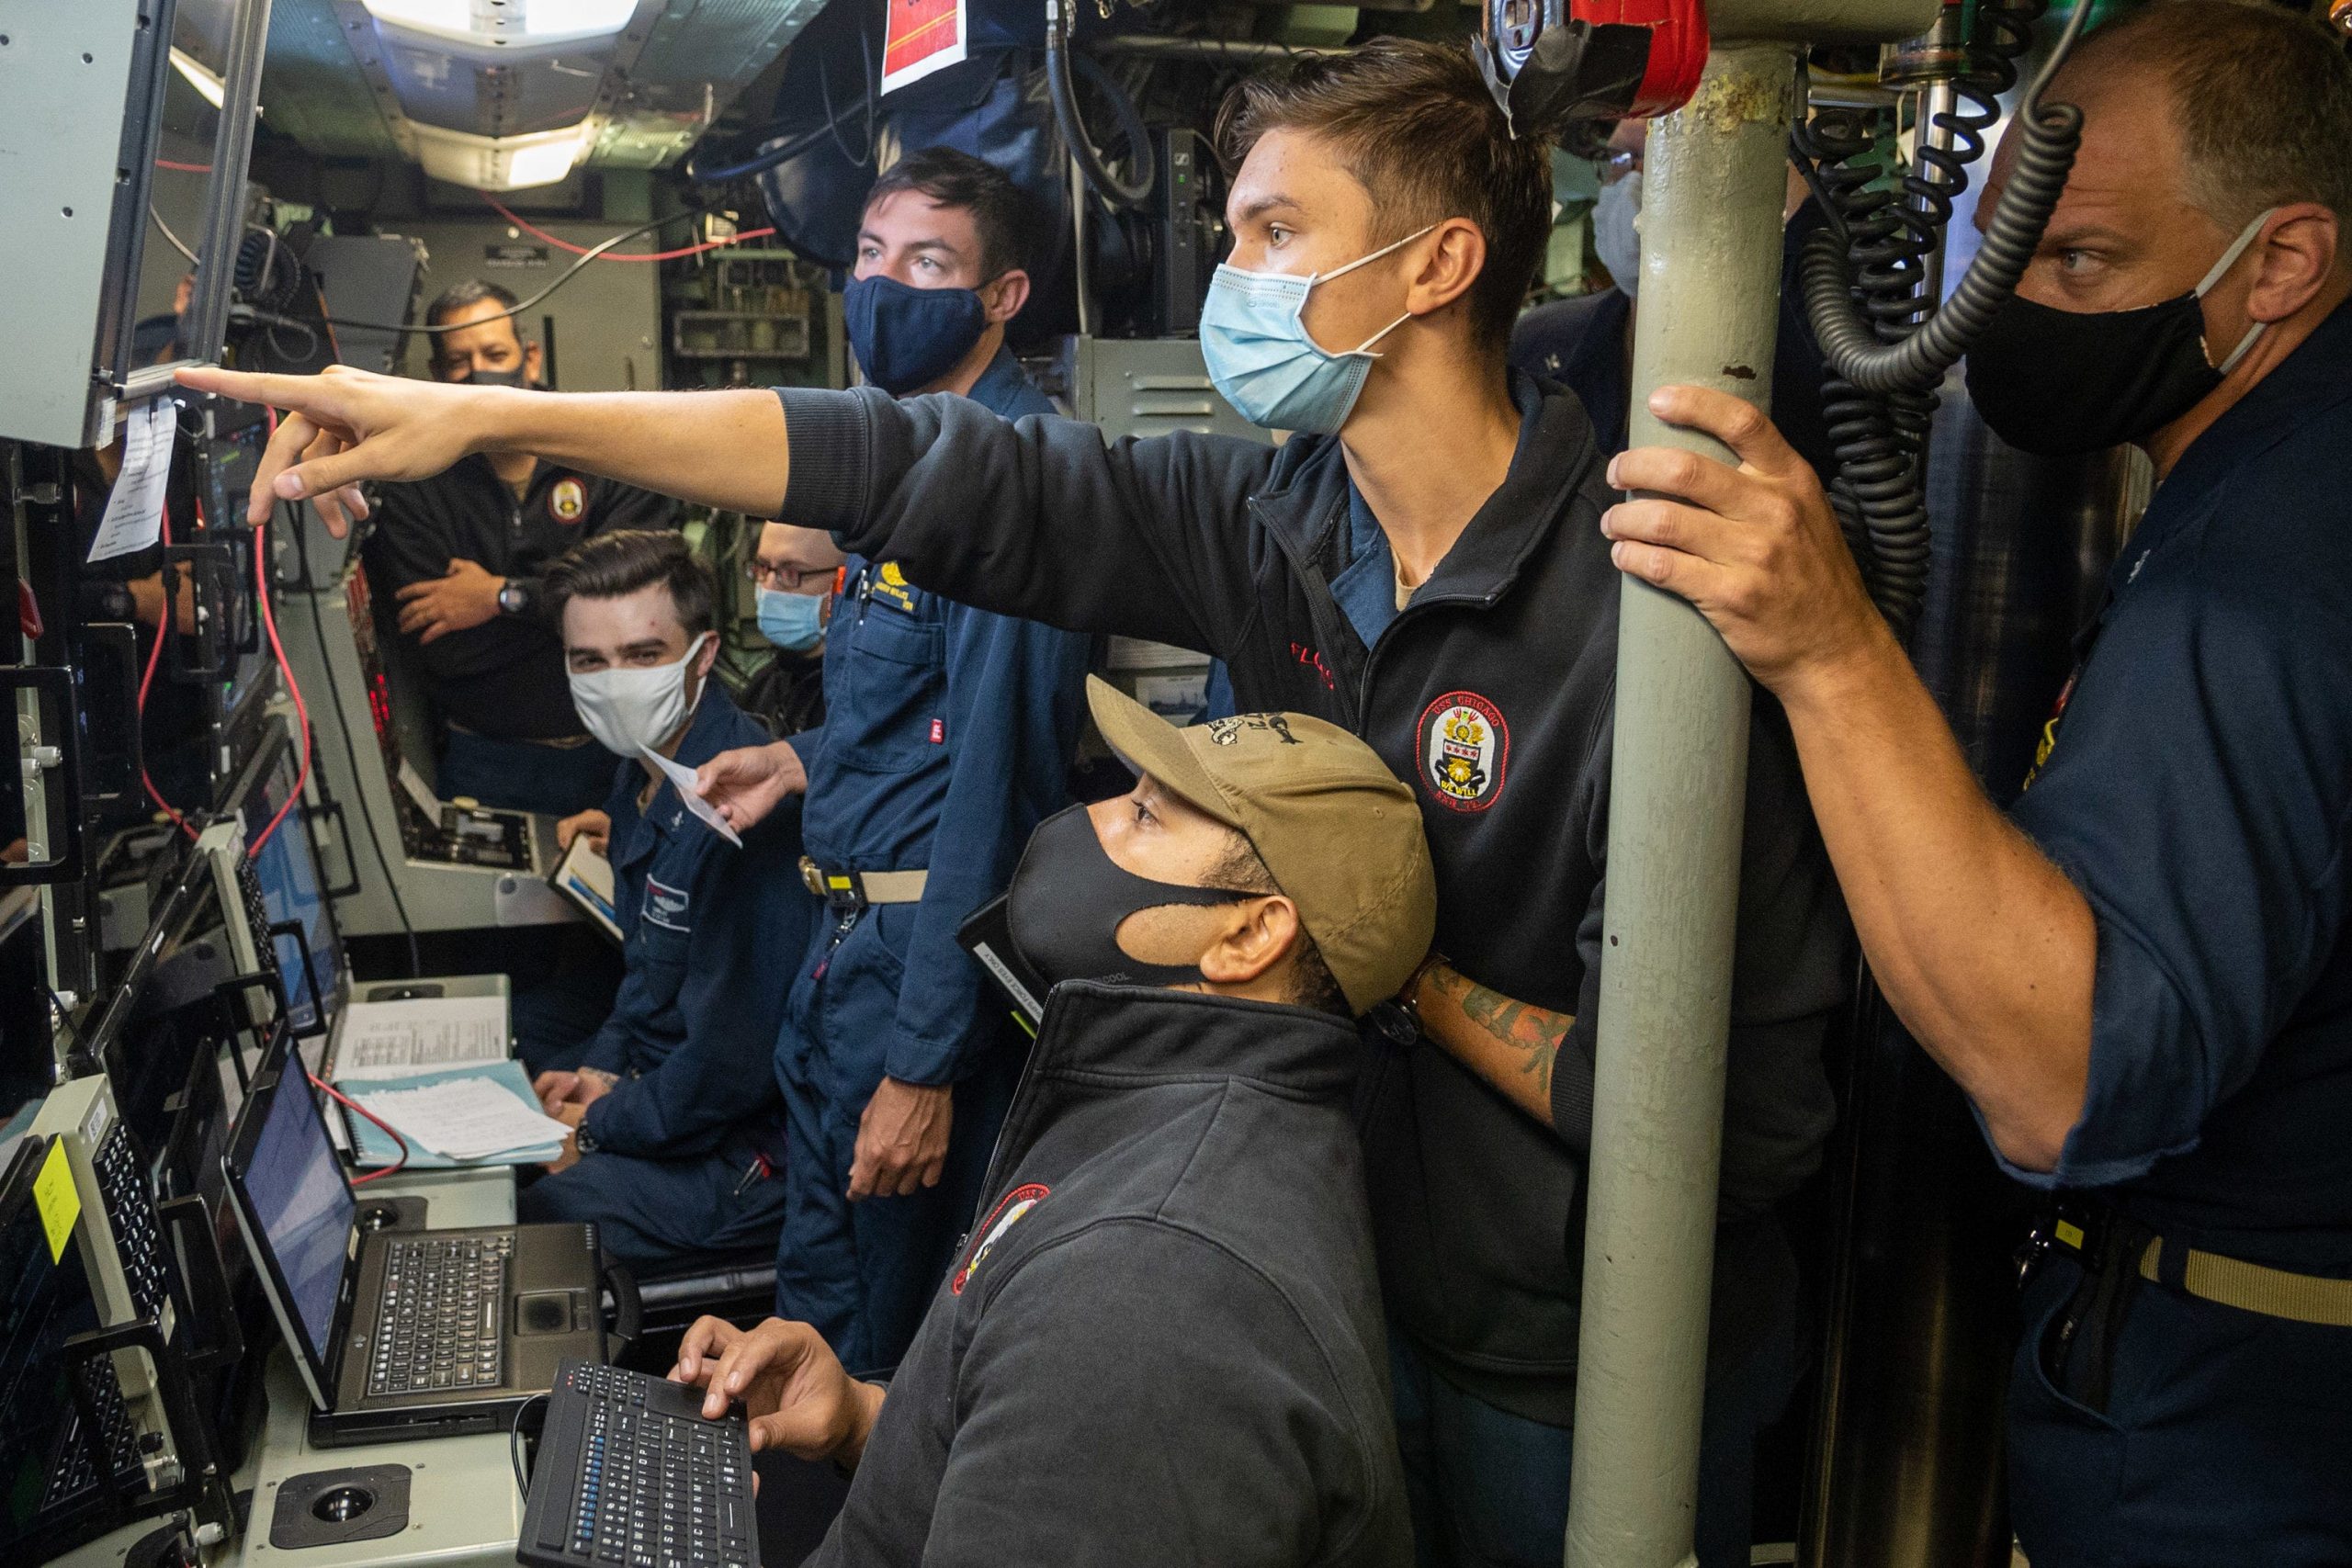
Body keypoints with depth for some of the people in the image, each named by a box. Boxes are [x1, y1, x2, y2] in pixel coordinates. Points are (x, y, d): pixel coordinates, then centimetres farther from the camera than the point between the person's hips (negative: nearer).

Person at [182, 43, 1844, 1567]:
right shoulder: (1279, 518, -8)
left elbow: (1739, 1115, -27)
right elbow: (927, 471, -10)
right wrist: (488, 414, -11)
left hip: (1584, 1380, -5)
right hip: (1375, 1284, 5)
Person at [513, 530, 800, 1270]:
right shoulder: (646, 761, 4)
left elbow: (732, 1059, -27)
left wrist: (596, 1130, -13)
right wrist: (603, 1068, 5)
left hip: (745, 1152, -10)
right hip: (655, 1076, 10)